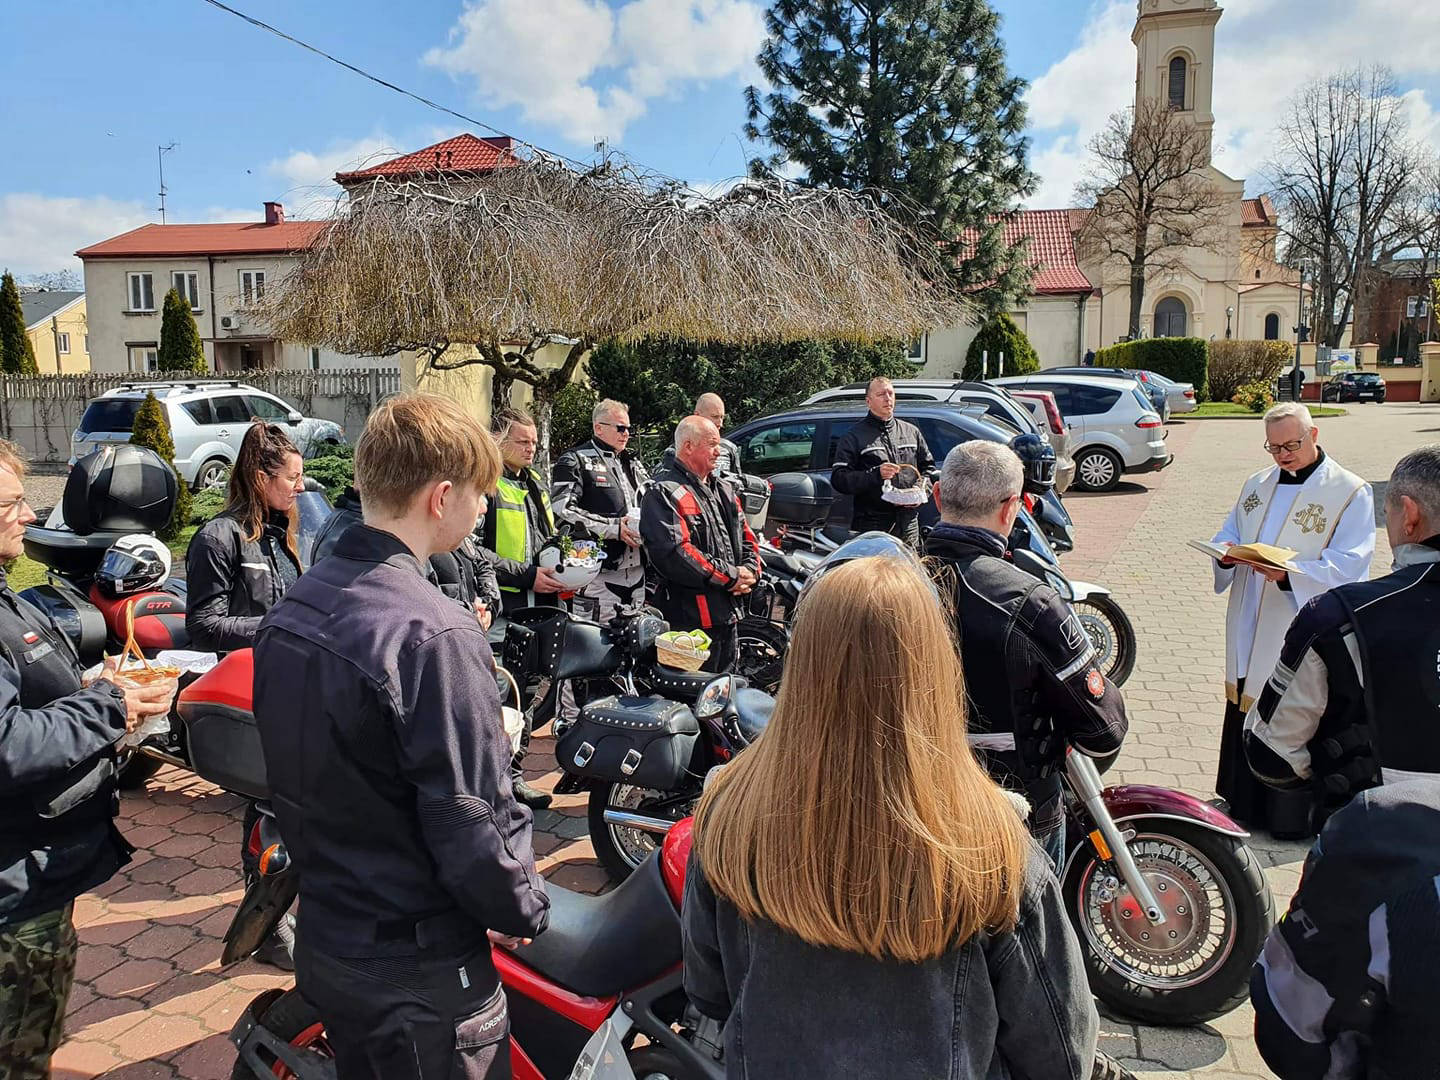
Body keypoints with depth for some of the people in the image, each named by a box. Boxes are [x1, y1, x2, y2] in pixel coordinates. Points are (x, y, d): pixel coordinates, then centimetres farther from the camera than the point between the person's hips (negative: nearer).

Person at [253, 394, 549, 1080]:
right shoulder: (435, 636, -27)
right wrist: (525, 910, -7)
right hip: (418, 971, -8)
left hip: (322, 939, 8)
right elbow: (470, 821, -24)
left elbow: (293, 775, 10)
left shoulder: (289, 611, 0)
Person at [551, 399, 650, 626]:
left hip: (637, 570, 7)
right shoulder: (575, 462, -2)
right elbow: (563, 511, -14)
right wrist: (614, 527, -17)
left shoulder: (633, 463, 21)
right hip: (599, 572, -7)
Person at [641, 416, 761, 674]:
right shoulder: (663, 494, -11)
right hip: (689, 618, -9)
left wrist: (749, 572, -1)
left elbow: (746, 537, 22)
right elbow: (675, 553, -23)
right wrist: (731, 576, -17)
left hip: (730, 613, 9)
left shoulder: (724, 490, 18)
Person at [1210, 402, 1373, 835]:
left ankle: (1295, 817, 18)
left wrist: (1290, 574, -30)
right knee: (1244, 719, 14)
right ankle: (1241, 803, 30)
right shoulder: (1258, 484, 14)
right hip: (1249, 635, 6)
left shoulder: (1350, 492, -6)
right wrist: (1226, 555, -9)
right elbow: (1228, 535, 16)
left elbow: (1348, 566, -15)